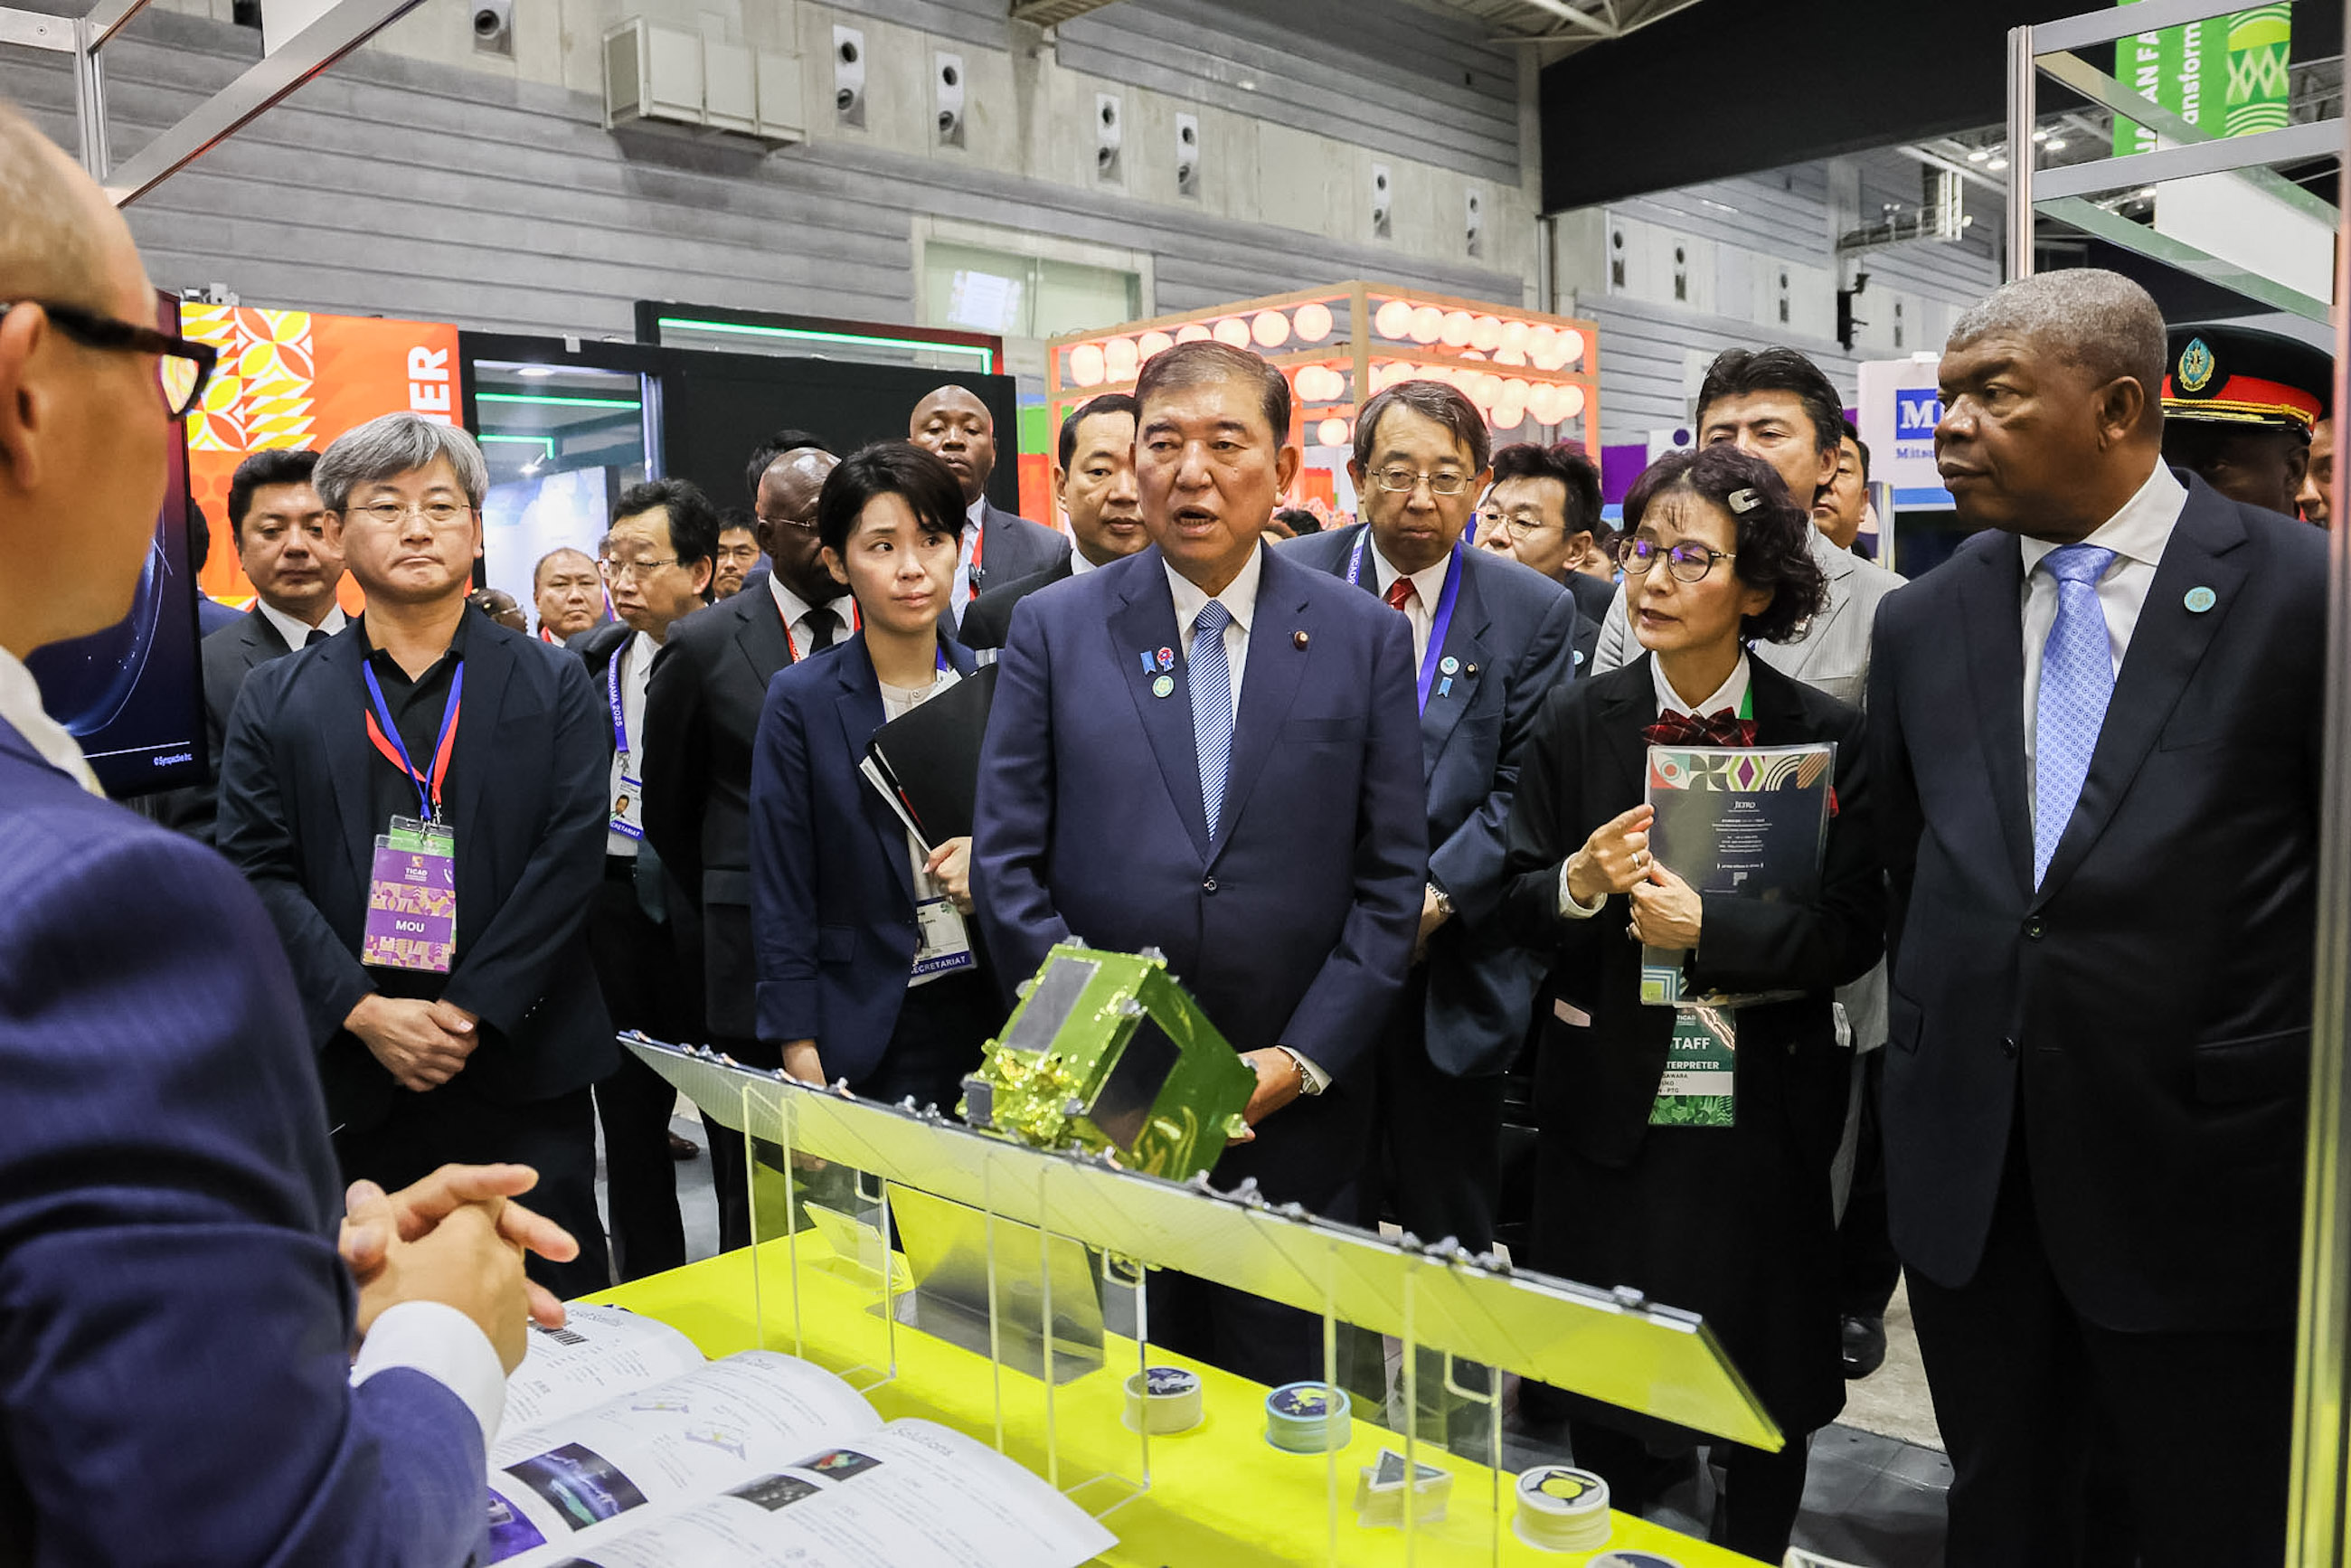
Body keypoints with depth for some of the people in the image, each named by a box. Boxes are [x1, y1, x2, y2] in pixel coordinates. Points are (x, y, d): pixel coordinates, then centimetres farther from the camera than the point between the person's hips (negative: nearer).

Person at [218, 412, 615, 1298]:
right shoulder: (276, 701, 8)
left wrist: (470, 1012, -12)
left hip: (520, 1068, -1)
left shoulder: (555, 687, 5)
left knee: (556, 1313, 5)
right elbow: (256, 872, 0)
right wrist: (367, 1014, -12)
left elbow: (569, 857, -4)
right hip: (347, 1080, 1)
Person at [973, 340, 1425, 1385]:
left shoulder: (1365, 637, 2)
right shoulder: (1053, 628, 1)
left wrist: (1303, 1059, -7)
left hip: (1295, 1115, 1)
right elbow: (1007, 863, -1)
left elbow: (1391, 876, 1)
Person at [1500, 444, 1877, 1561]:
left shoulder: (1827, 735, -7)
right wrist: (1581, 883, -21)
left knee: (1765, 1385, 14)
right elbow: (1520, 903, 0)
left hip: (1765, 1103, -1)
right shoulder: (1574, 722, -3)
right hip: (1608, 1102, 1)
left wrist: (1710, 926, -22)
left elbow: (1852, 931, -10)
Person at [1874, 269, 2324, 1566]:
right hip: (1969, 1167, 4)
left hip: (2200, 1169, -3)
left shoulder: (2300, 589, -7)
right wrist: (1940, 1047, 13)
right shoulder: (1922, 622, 5)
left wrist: (2260, 1085, -2)